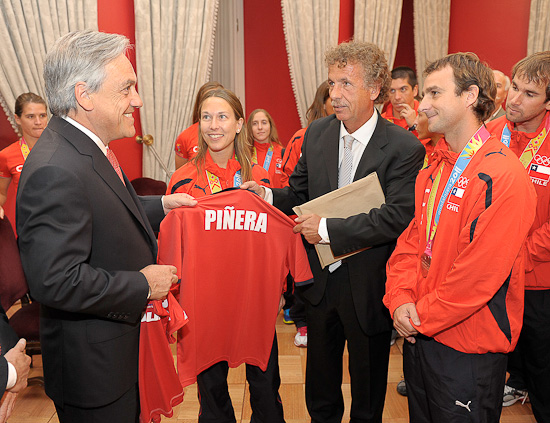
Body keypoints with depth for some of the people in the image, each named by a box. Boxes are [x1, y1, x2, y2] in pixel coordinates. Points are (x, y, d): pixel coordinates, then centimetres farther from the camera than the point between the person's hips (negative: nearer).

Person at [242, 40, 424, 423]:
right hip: (321, 279, 5)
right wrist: (268, 196, -12)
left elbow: (398, 217, -23)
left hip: (369, 286, -4)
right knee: (320, 382, 24)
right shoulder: (316, 133, 0)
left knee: (368, 392, 18)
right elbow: (300, 194, 8)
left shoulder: (404, 147, -16)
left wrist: (328, 229, -23)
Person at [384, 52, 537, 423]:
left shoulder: (503, 175, -20)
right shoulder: (435, 171, 8)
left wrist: (421, 316, -14)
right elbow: (412, 240, 7)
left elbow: (480, 273, -23)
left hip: (469, 350, -7)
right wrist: (401, 300, -9)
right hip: (419, 335, 7)